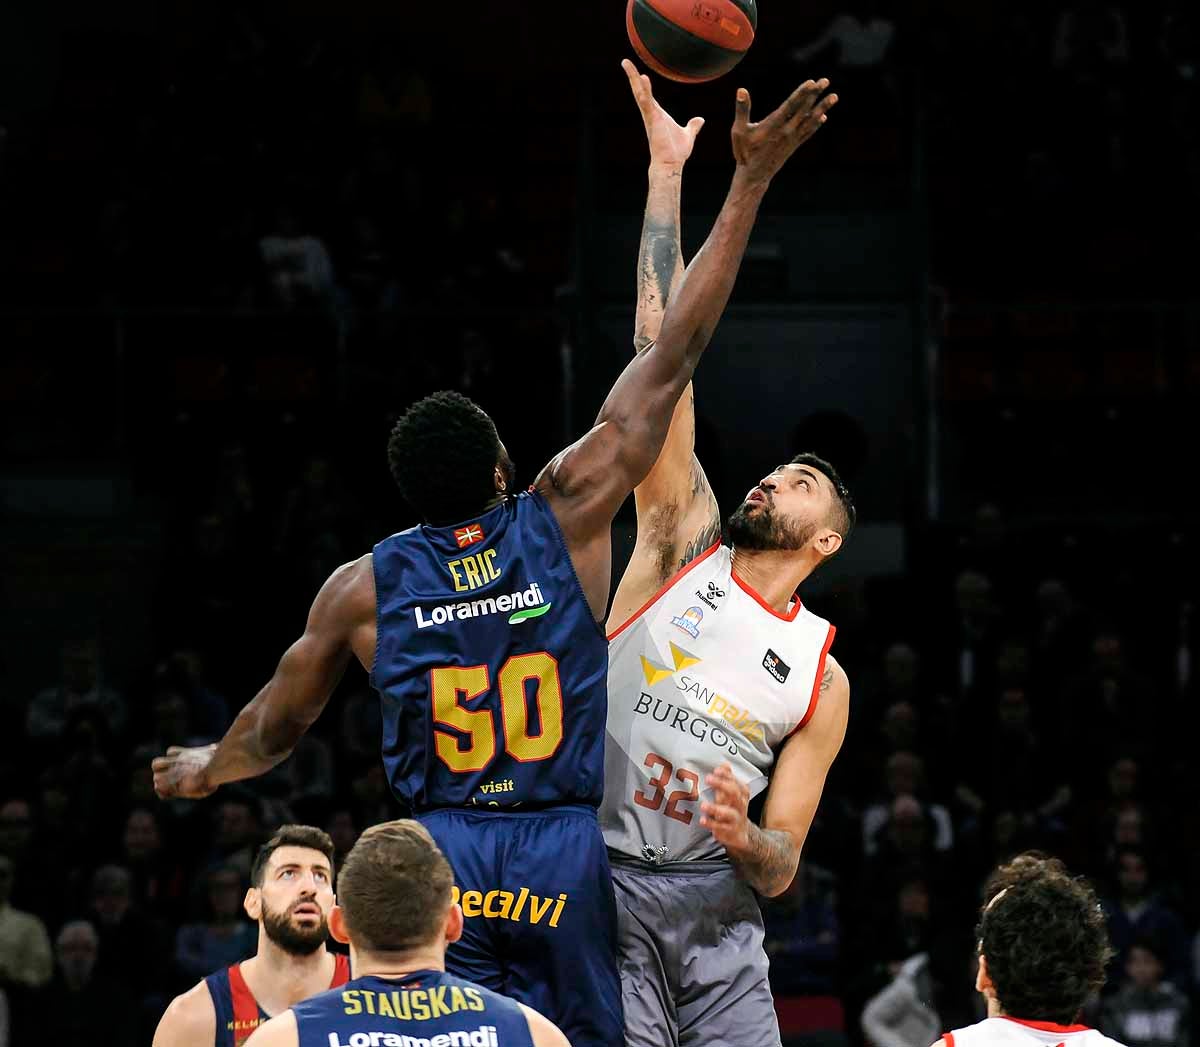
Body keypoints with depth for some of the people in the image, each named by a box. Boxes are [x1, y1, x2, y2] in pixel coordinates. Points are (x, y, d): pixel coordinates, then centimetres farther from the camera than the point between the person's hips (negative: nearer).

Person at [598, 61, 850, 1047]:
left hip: (717, 905, 3)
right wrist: (666, 176, -2)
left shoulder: (822, 676, 14)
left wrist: (745, 838, -14)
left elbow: (780, 870, 11)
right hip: (603, 881, -3)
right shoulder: (683, 540, 9)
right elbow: (664, 348, 3)